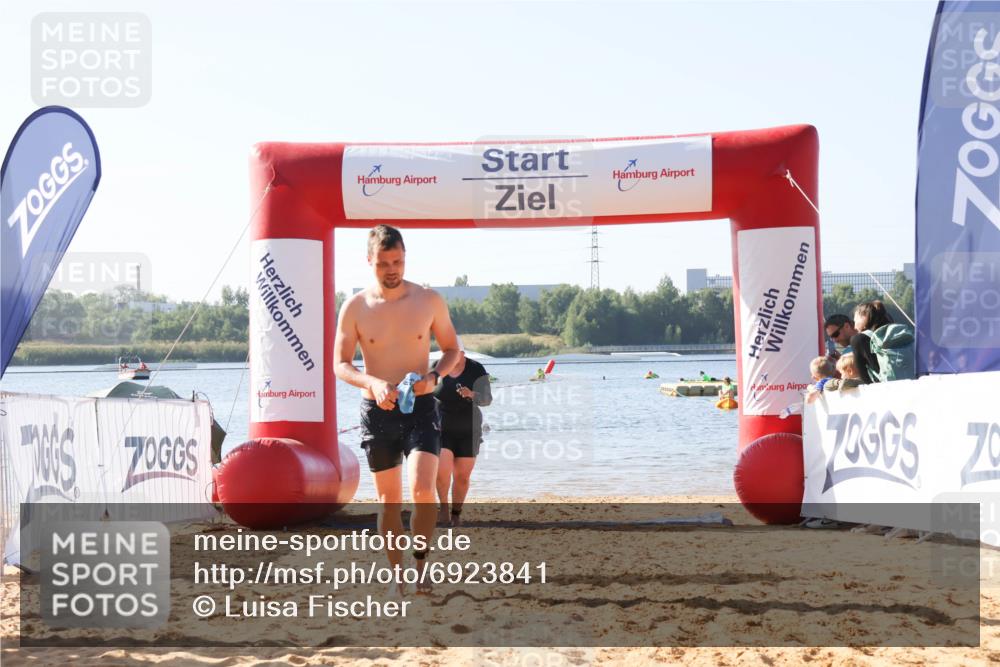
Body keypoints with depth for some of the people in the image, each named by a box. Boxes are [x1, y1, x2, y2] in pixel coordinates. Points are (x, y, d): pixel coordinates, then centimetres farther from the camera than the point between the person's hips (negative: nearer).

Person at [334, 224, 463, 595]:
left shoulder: (429, 301, -2)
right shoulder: (355, 308, -3)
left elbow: (452, 349, 8)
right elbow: (340, 365, -1)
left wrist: (434, 376, -13)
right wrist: (372, 383, -21)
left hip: (421, 408, -1)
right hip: (376, 411, 1)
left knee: (423, 489, -18)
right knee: (389, 499, 7)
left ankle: (421, 564, -1)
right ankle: (397, 575, 18)